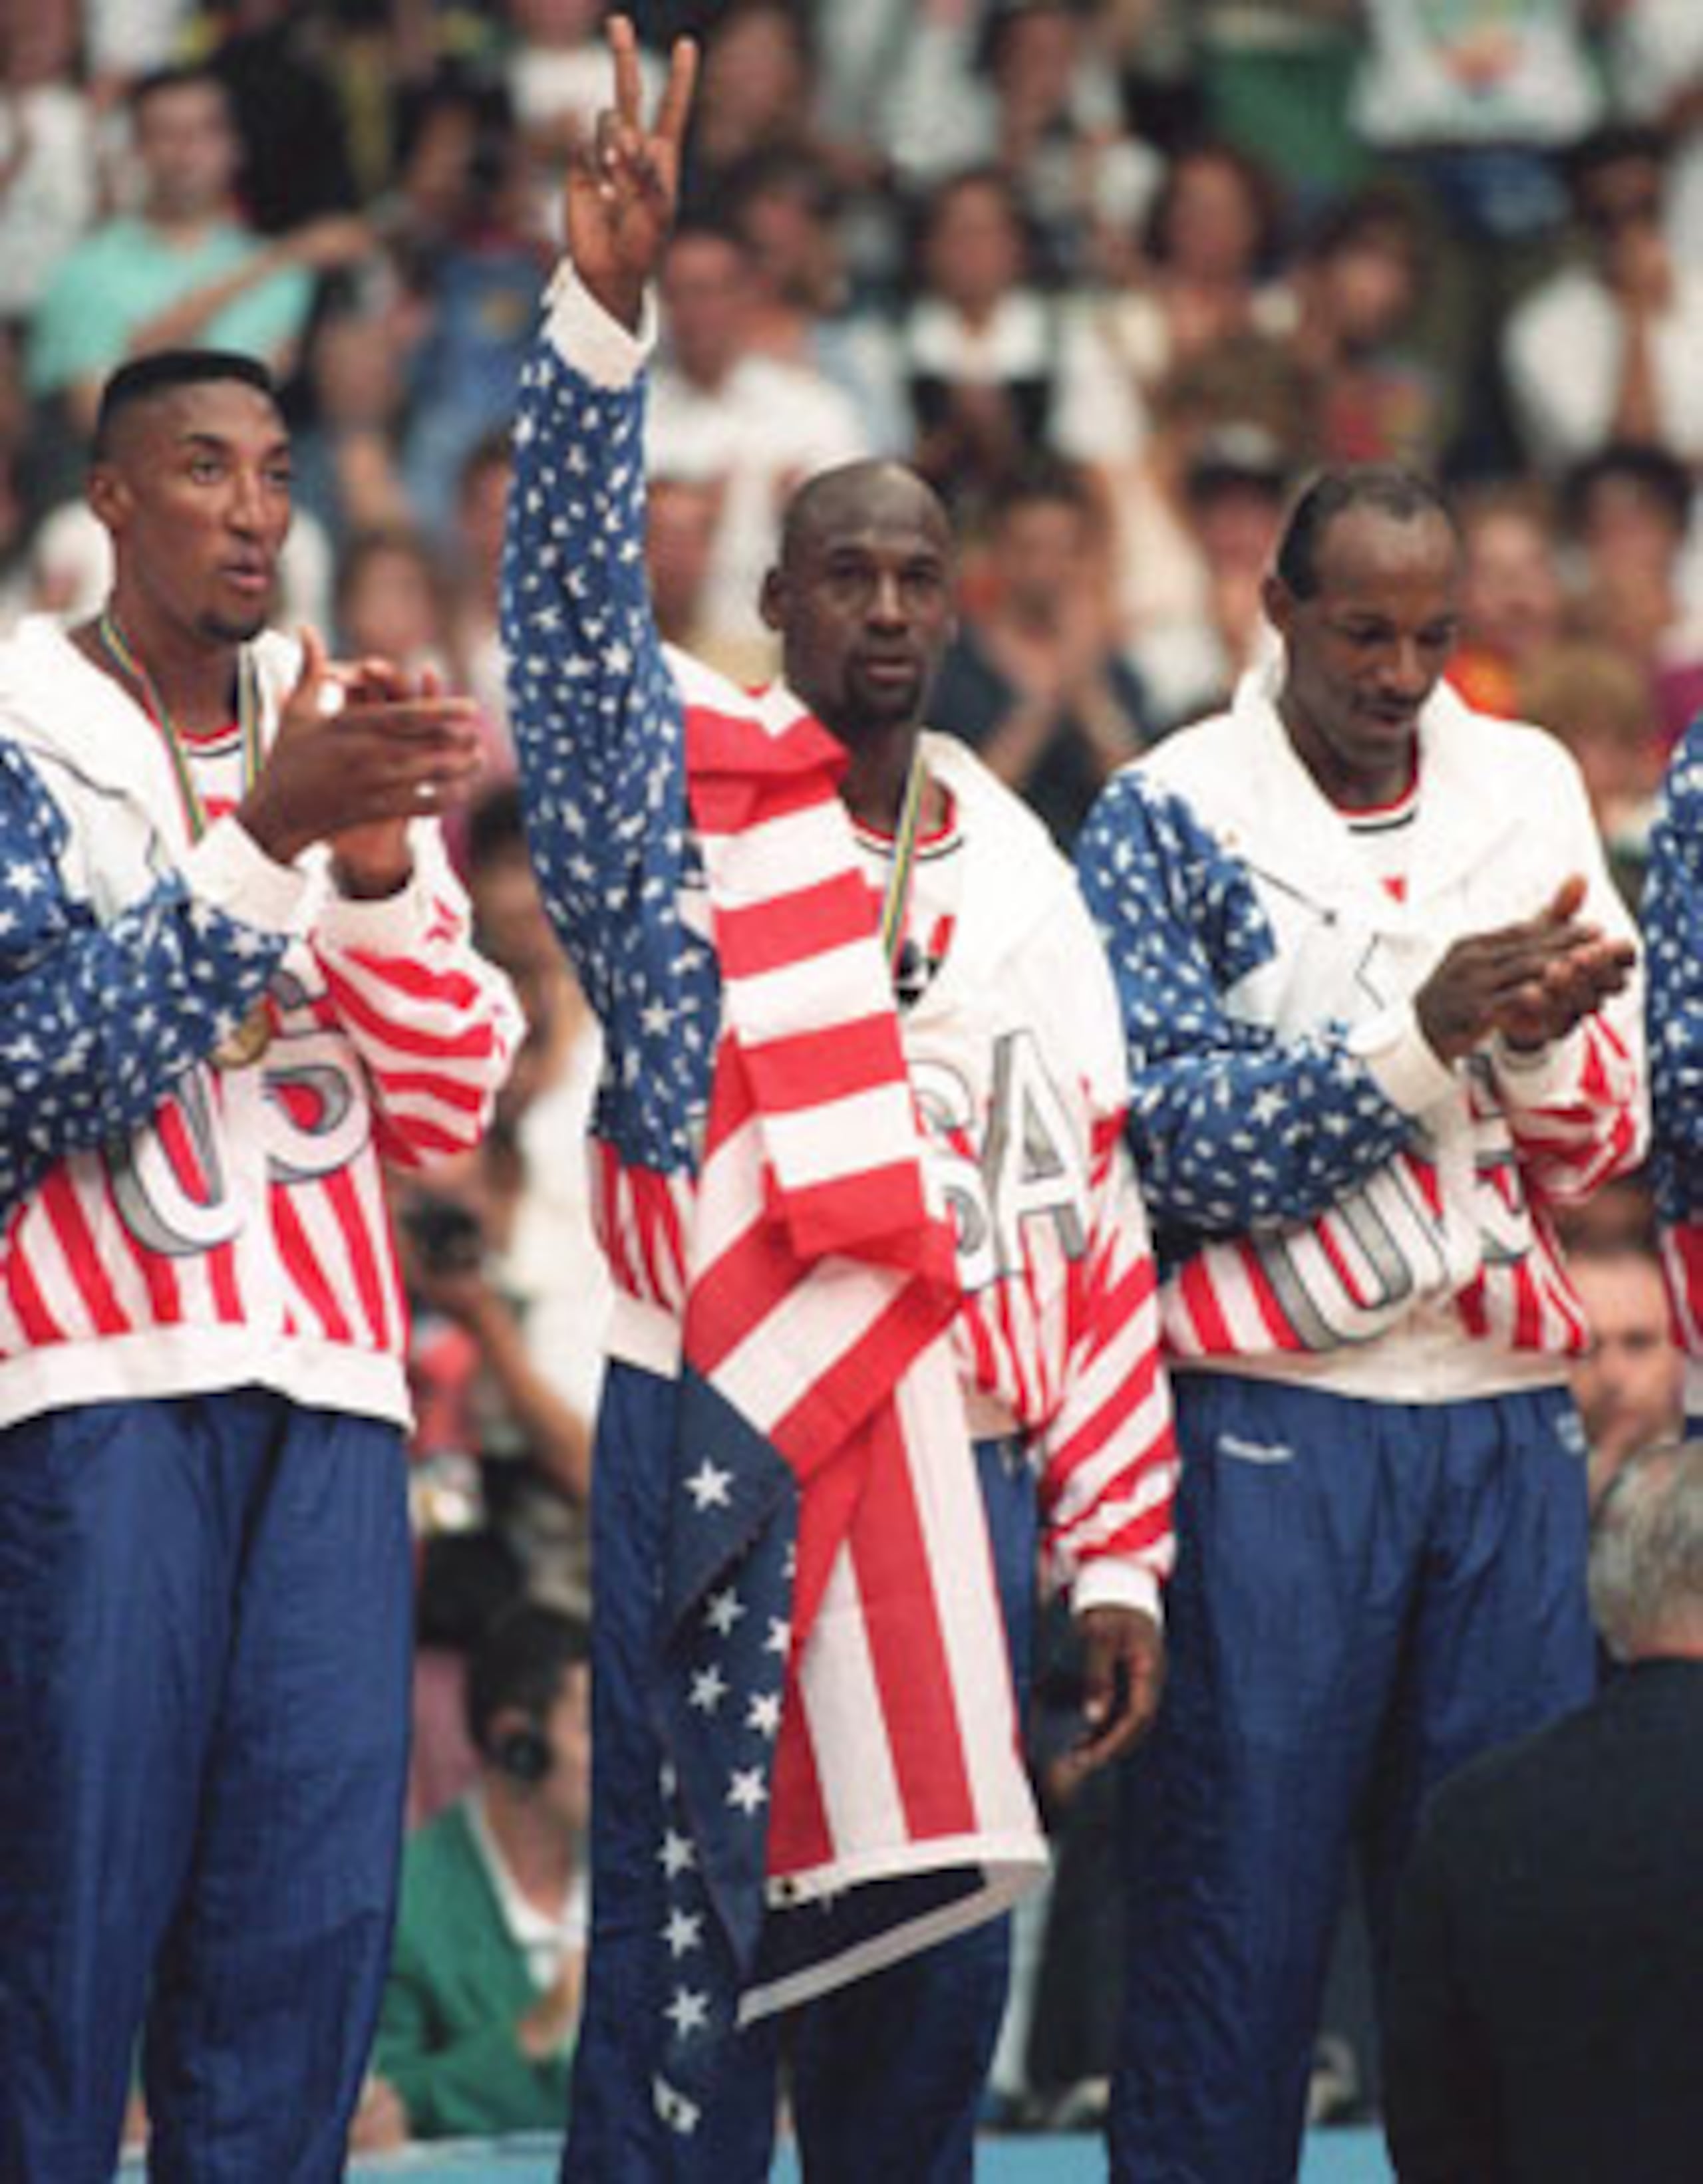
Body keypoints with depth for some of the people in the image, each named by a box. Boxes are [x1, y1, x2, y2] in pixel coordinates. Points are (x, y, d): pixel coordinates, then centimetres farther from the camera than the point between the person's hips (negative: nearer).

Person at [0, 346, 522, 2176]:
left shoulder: (342, 736, 16)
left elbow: (445, 1108, 11)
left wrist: (380, 872, -5)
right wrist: (264, 839, -18)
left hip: (330, 1392, 5)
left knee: (315, 1911, -1)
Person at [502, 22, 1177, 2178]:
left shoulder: (1017, 873, 16)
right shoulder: (680, 787, 4)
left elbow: (1096, 1222, 15)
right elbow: (572, 579, -14)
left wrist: (1114, 1553, 9)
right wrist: (604, 302, -29)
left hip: (953, 1469, 5)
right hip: (722, 1453, -5)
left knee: (932, 1956, 8)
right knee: (688, 1952, -6)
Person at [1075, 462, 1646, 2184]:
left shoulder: (1529, 790, 11)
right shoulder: (1171, 818, -1)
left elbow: (1599, 1145, 12)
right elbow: (1183, 1140, -9)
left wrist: (1541, 1033, -9)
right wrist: (1426, 1029, -17)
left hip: (1505, 1414, 4)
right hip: (1273, 1420, -4)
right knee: (1239, 1898, -4)